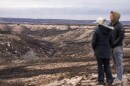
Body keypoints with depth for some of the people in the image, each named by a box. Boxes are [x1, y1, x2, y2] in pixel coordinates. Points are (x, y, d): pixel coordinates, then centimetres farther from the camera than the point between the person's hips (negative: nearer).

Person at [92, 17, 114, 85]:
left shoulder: (97, 31, -14)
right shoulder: (109, 31, 1)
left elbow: (94, 42, -11)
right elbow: (111, 42, 5)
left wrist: (95, 49, 5)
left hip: (99, 51, -4)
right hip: (107, 52, 4)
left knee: (100, 66, 7)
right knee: (107, 66, 12)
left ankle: (101, 80, 12)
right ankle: (110, 80, 9)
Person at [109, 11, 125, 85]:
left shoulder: (119, 26, -13)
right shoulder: (110, 25, 9)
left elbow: (121, 37, -17)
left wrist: (113, 44, -17)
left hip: (118, 47, -7)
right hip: (112, 47, 7)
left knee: (119, 63, -1)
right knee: (115, 63, 13)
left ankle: (120, 79, 4)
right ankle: (119, 77, 22)